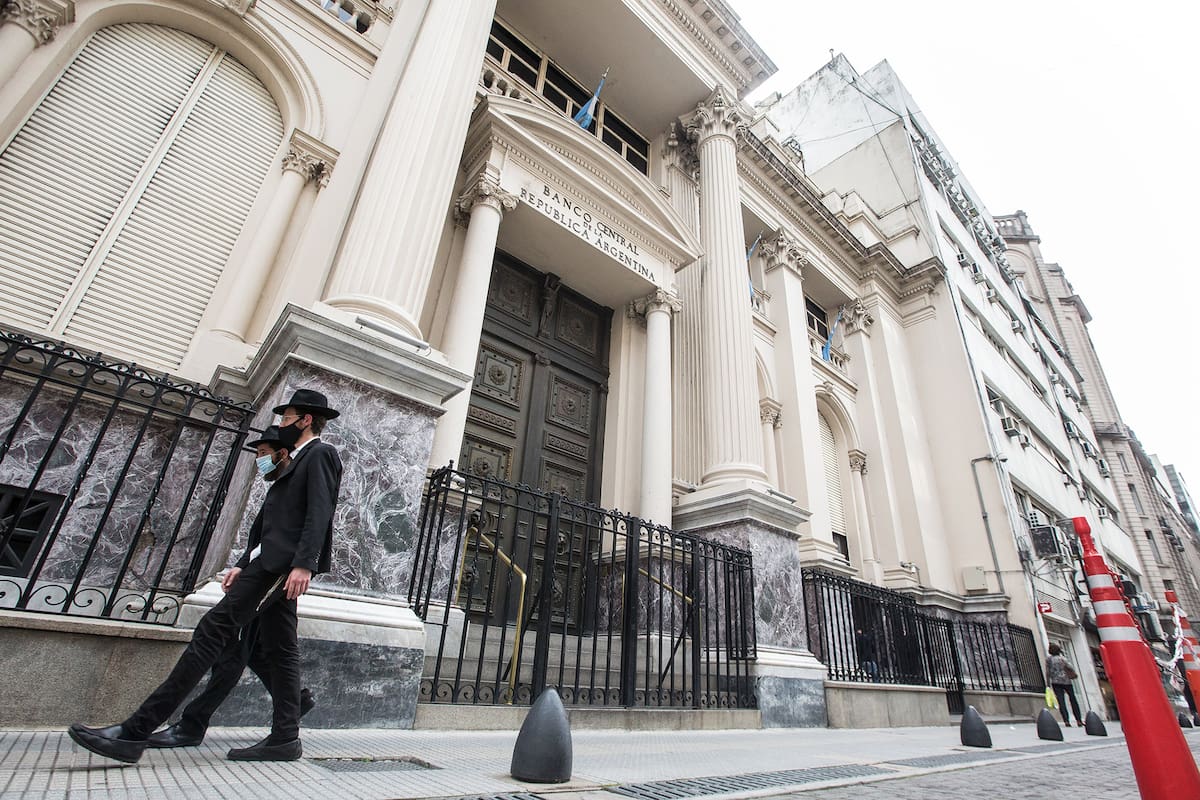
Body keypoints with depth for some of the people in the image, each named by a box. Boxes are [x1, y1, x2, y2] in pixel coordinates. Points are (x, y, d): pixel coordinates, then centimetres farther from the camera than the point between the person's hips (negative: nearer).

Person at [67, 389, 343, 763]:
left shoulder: (319, 454, -3)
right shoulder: (297, 461, 27)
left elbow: (320, 515, -17)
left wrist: (303, 564, -26)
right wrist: (245, 563, 20)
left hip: (281, 562, -10)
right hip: (273, 564, 10)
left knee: (214, 629, -12)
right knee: (280, 649, 6)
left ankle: (135, 731, -10)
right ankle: (284, 737, 9)